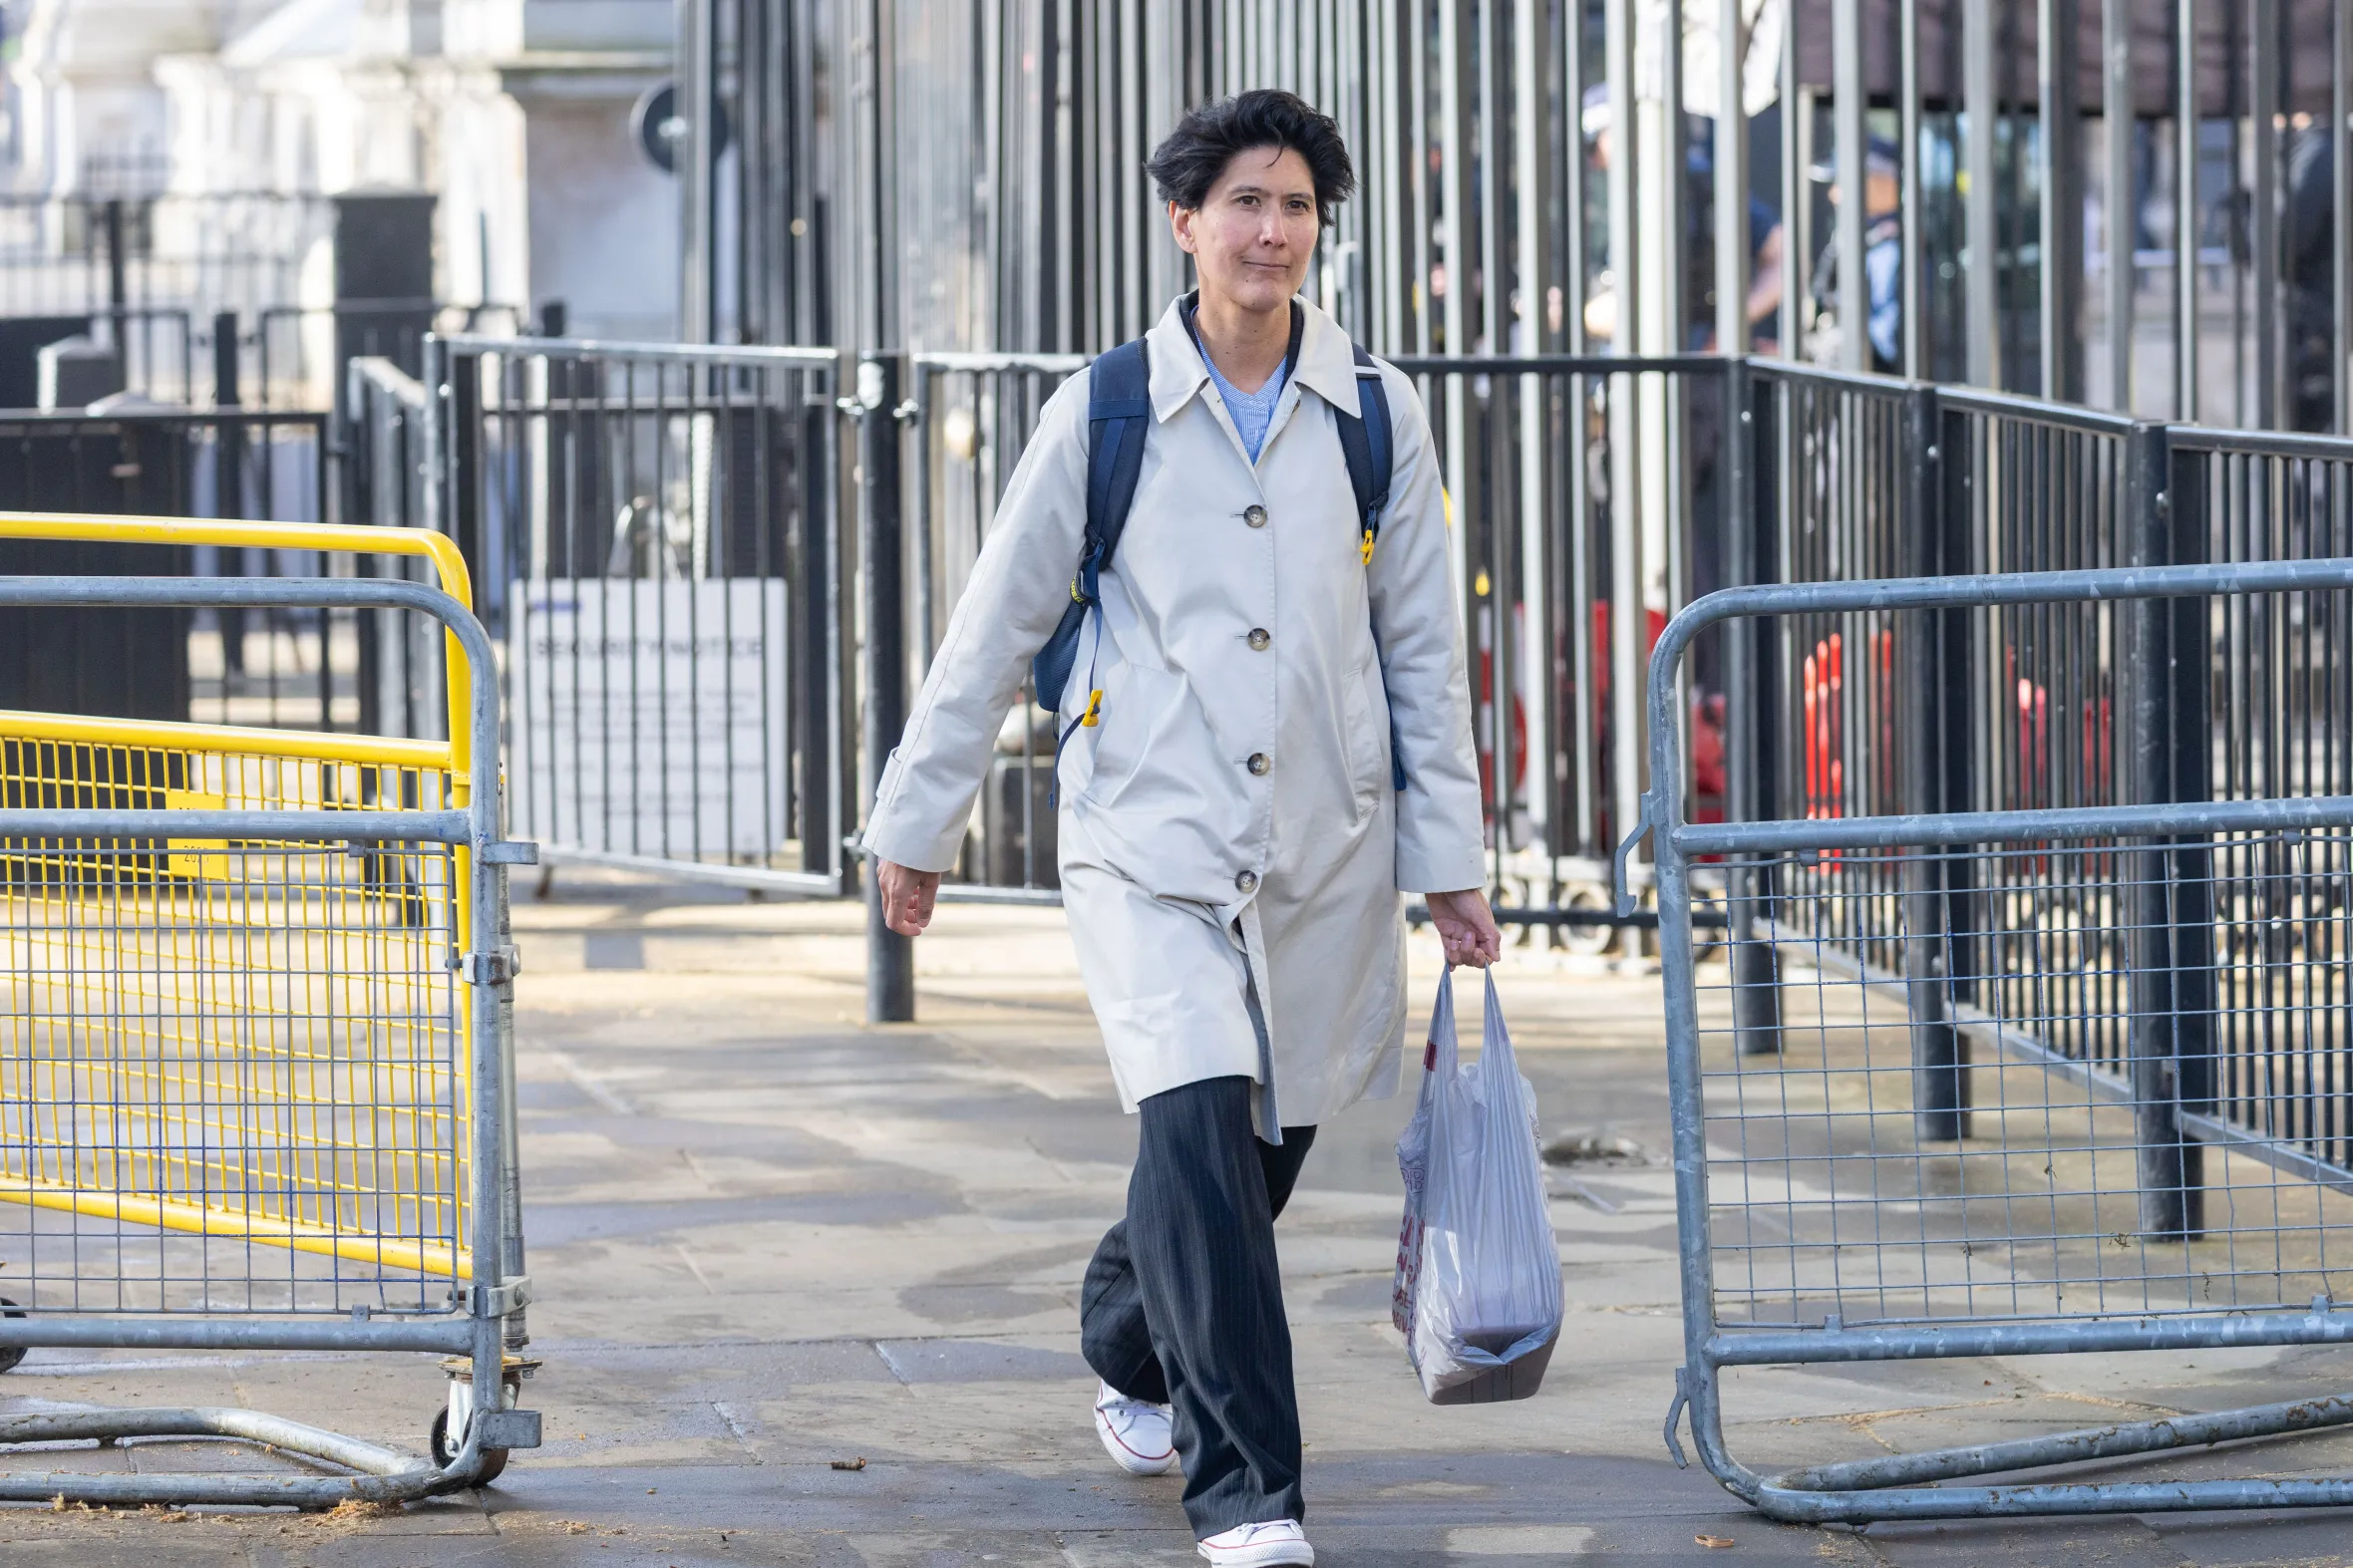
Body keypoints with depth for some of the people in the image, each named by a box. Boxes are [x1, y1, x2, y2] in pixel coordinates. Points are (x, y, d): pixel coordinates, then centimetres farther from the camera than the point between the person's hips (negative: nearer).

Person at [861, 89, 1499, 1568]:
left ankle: (1131, 1349, 41)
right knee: (1198, 1127, -19)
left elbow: (1425, 653, 9)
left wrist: (1452, 864, 7)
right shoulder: (1105, 414, 0)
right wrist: (920, 820, 10)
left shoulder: (1378, 420, 5)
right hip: (1148, 838, -3)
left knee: (1267, 1143, 9)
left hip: (1326, 849, 3)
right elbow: (997, 627, 7)